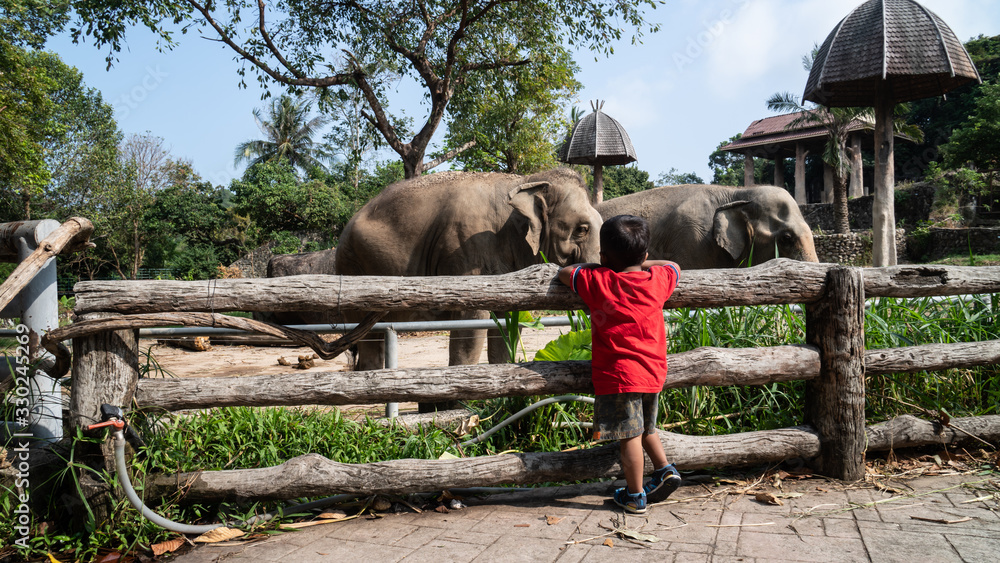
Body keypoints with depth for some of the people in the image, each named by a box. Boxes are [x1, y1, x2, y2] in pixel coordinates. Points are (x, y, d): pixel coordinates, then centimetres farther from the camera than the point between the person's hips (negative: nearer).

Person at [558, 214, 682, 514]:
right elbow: (674, 266, 26)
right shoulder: (658, 279, 3)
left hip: (619, 374, -5)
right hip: (654, 373, 5)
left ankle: (635, 497, 9)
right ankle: (665, 469, 20)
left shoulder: (596, 281, -8)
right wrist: (641, 263, 26)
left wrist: (599, 266, 20)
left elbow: (563, 272, 8)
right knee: (646, 428, 26)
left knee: (629, 435, 1)